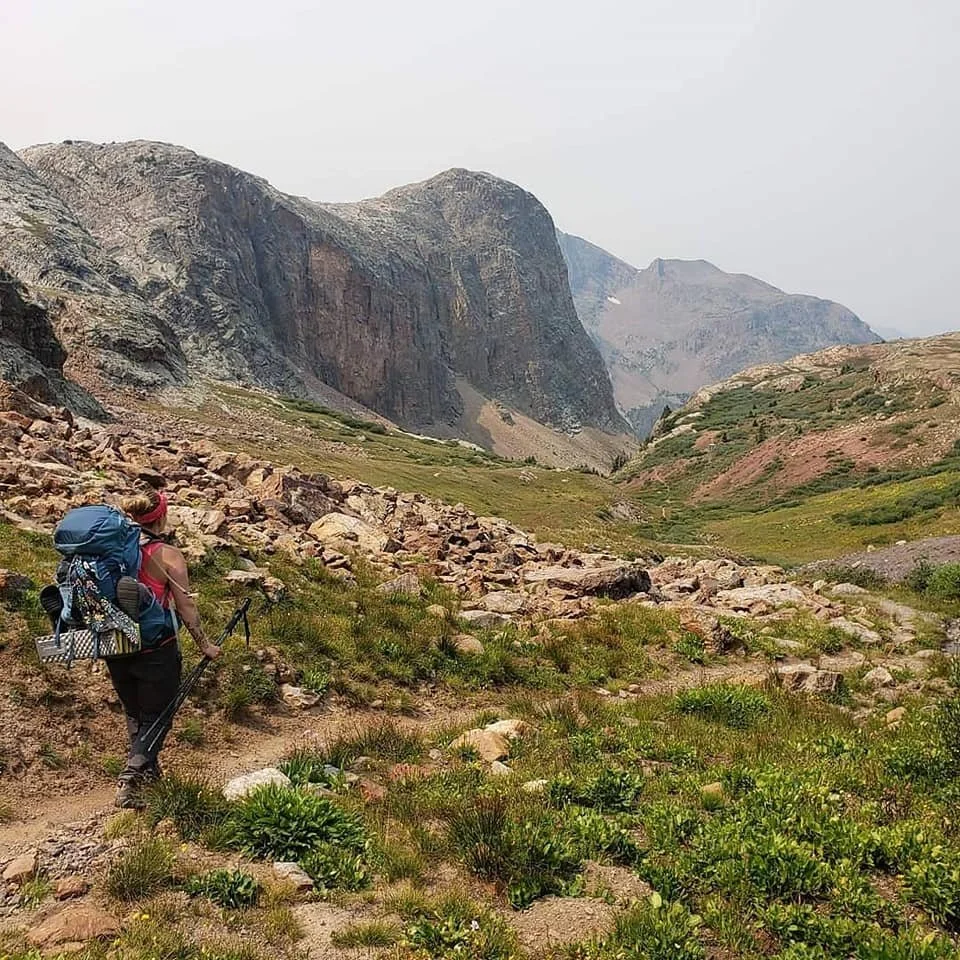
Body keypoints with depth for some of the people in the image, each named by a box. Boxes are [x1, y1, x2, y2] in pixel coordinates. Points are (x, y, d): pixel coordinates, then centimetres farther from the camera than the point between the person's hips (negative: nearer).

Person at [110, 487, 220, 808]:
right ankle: (129, 782, -3)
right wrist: (204, 645, 2)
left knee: (134, 713, 23)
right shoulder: (167, 555, -15)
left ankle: (147, 770, 37)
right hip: (156, 651, -5)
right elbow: (186, 607, -12)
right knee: (154, 718, 9)